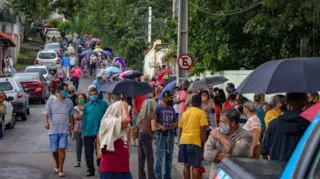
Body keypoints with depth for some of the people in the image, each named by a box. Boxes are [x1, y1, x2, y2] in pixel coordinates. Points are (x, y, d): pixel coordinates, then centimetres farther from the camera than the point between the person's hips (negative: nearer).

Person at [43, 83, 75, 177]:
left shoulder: (69, 102, 8)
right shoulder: (51, 100, 1)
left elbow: (71, 114, 20)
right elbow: (46, 112, -4)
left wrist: (71, 124, 12)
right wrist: (46, 122, -19)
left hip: (64, 130, 1)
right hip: (53, 129, -1)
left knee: (62, 149, -9)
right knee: (54, 150, 7)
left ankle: (60, 170, -5)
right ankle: (57, 165, 33)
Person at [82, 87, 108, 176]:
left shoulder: (103, 104, 2)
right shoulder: (87, 106, 9)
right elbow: (84, 118, 10)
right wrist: (83, 131, 6)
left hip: (100, 132, -3)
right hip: (88, 132, 3)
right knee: (88, 152, 5)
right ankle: (91, 170, 14)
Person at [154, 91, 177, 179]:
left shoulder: (172, 109, 11)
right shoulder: (158, 108, -8)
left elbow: (175, 120, 20)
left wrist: (175, 124, -1)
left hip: (171, 135, 6)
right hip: (161, 135, -6)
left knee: (169, 157, 12)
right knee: (159, 157, -5)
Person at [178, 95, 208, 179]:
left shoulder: (185, 112, 14)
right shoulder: (201, 112, -4)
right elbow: (202, 130, -10)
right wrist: (204, 143, -4)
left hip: (183, 140, 6)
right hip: (194, 141, -6)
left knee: (186, 165, 11)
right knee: (196, 166, -4)